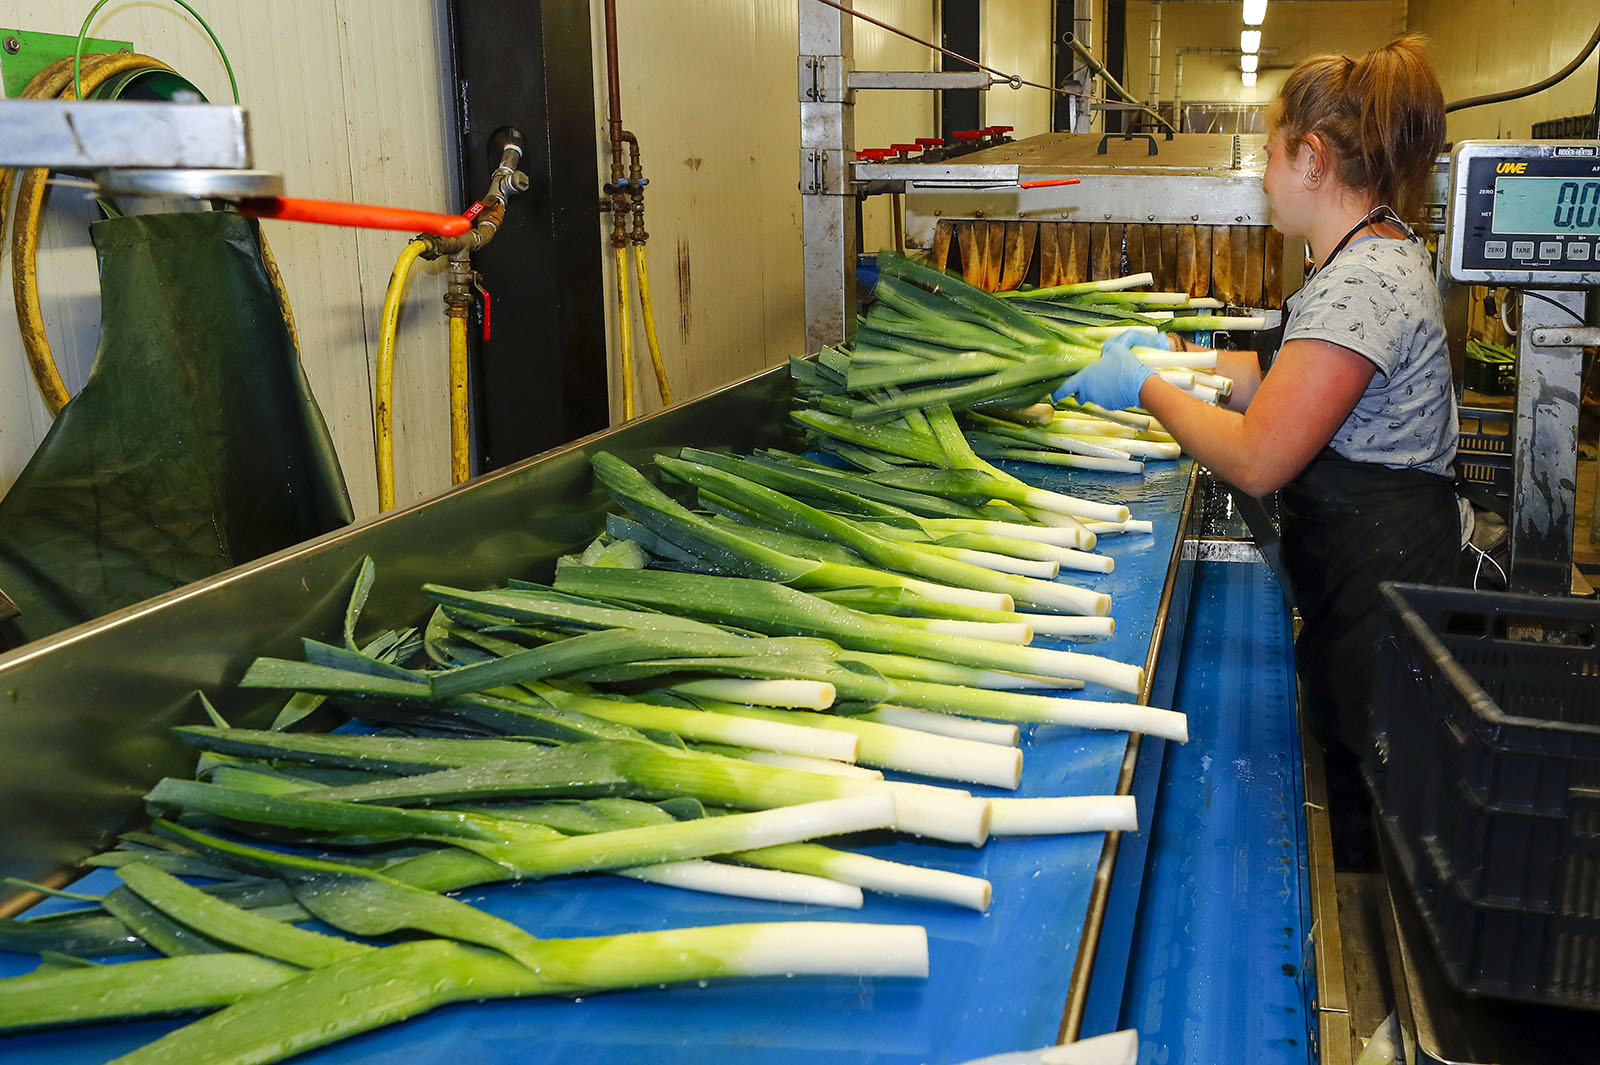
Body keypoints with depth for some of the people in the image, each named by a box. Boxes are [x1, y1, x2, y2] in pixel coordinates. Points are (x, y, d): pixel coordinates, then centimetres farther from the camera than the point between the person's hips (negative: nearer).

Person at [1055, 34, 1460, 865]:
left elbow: (1255, 460, -24)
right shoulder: (1381, 253, 12)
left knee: (1368, 810, 3)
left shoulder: (1359, 285, -23)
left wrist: (1145, 387, -12)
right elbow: (1286, 381, 20)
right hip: (1379, 556, 11)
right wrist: (1172, 353, 17)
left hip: (1374, 571, -11)